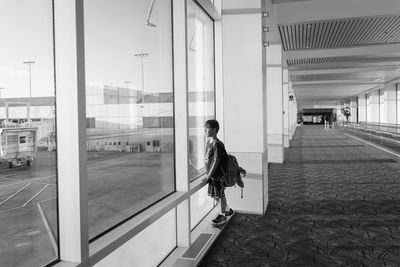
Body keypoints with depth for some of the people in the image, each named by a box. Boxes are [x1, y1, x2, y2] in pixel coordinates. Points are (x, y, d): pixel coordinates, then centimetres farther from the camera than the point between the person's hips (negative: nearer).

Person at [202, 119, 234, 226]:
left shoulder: (217, 144, -19)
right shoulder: (209, 142, 8)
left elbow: (216, 161, -21)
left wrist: (209, 175, -20)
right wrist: (208, 174, 17)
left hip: (217, 174, -9)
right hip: (211, 174, 9)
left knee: (220, 195, 6)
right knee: (213, 194, 18)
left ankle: (222, 215, 23)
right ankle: (228, 210, 35)